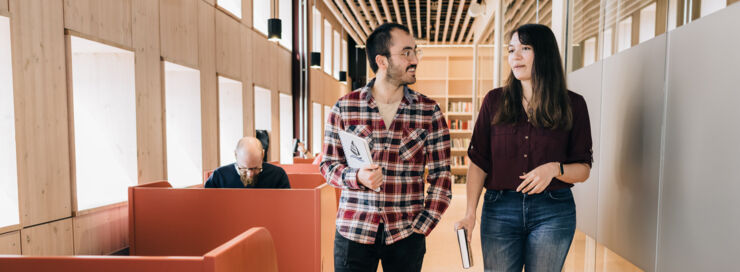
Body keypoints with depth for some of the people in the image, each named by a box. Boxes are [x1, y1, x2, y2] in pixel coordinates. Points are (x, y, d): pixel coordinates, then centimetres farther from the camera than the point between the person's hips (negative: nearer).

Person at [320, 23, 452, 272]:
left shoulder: (429, 111, 0)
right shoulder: (344, 107, -1)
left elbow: (441, 174, 2)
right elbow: (328, 164, 5)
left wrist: (423, 226, -5)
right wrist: (357, 177, -14)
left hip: (406, 234, 1)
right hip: (353, 232, 0)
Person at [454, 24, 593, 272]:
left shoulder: (572, 104, 2)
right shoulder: (495, 101, 3)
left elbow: (583, 170, 3)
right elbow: (479, 162, 0)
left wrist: (555, 169, -18)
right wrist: (470, 213, -7)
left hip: (553, 213, 0)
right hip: (499, 209, 1)